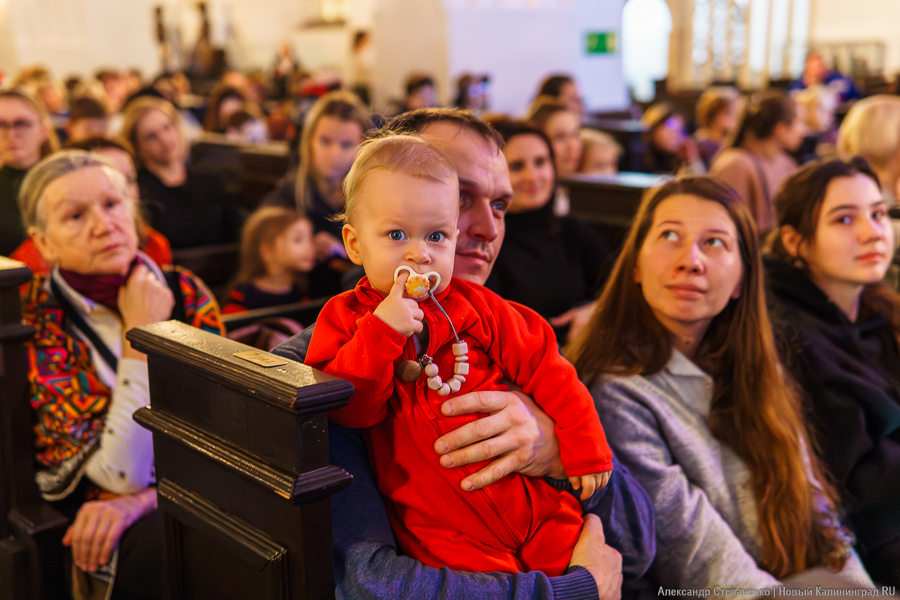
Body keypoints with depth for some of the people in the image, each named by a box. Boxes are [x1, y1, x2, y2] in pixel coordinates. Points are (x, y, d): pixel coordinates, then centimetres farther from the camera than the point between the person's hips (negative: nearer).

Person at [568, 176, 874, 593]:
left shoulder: (755, 373, 10)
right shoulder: (617, 397, -14)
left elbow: (816, 518, 11)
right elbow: (704, 565, -16)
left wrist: (863, 587, -2)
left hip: (815, 581, 7)